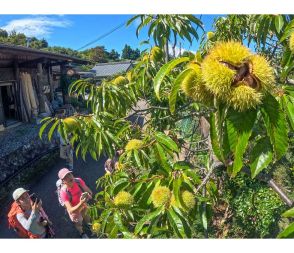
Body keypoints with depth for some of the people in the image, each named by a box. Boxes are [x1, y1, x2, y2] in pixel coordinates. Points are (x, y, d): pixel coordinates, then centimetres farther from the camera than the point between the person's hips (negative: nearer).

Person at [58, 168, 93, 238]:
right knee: (78, 224, 29)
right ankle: (82, 233, 62)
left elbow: (90, 192, -18)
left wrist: (88, 195, -40)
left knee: (87, 219, 33)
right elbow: (71, 211, -37)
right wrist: (81, 203, -53)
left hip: (83, 205, 3)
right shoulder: (64, 192, -39)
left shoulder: (78, 181, -29)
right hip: (74, 210, -3)